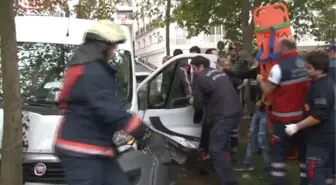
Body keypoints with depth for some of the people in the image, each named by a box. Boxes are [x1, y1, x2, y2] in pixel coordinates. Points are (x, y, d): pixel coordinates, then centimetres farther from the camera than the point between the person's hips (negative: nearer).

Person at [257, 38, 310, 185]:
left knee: (278, 153, 4)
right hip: (304, 115, 6)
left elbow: (267, 91, -11)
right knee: (304, 151, 15)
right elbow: (309, 86, 11)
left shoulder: (280, 67, -17)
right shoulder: (305, 64, 2)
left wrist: (261, 80, 7)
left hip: (284, 118, -6)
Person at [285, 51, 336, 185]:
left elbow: (319, 116, -28)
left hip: (320, 136, -11)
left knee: (314, 171, -7)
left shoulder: (321, 88, -23)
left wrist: (297, 126, -22)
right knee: (325, 167, 20)